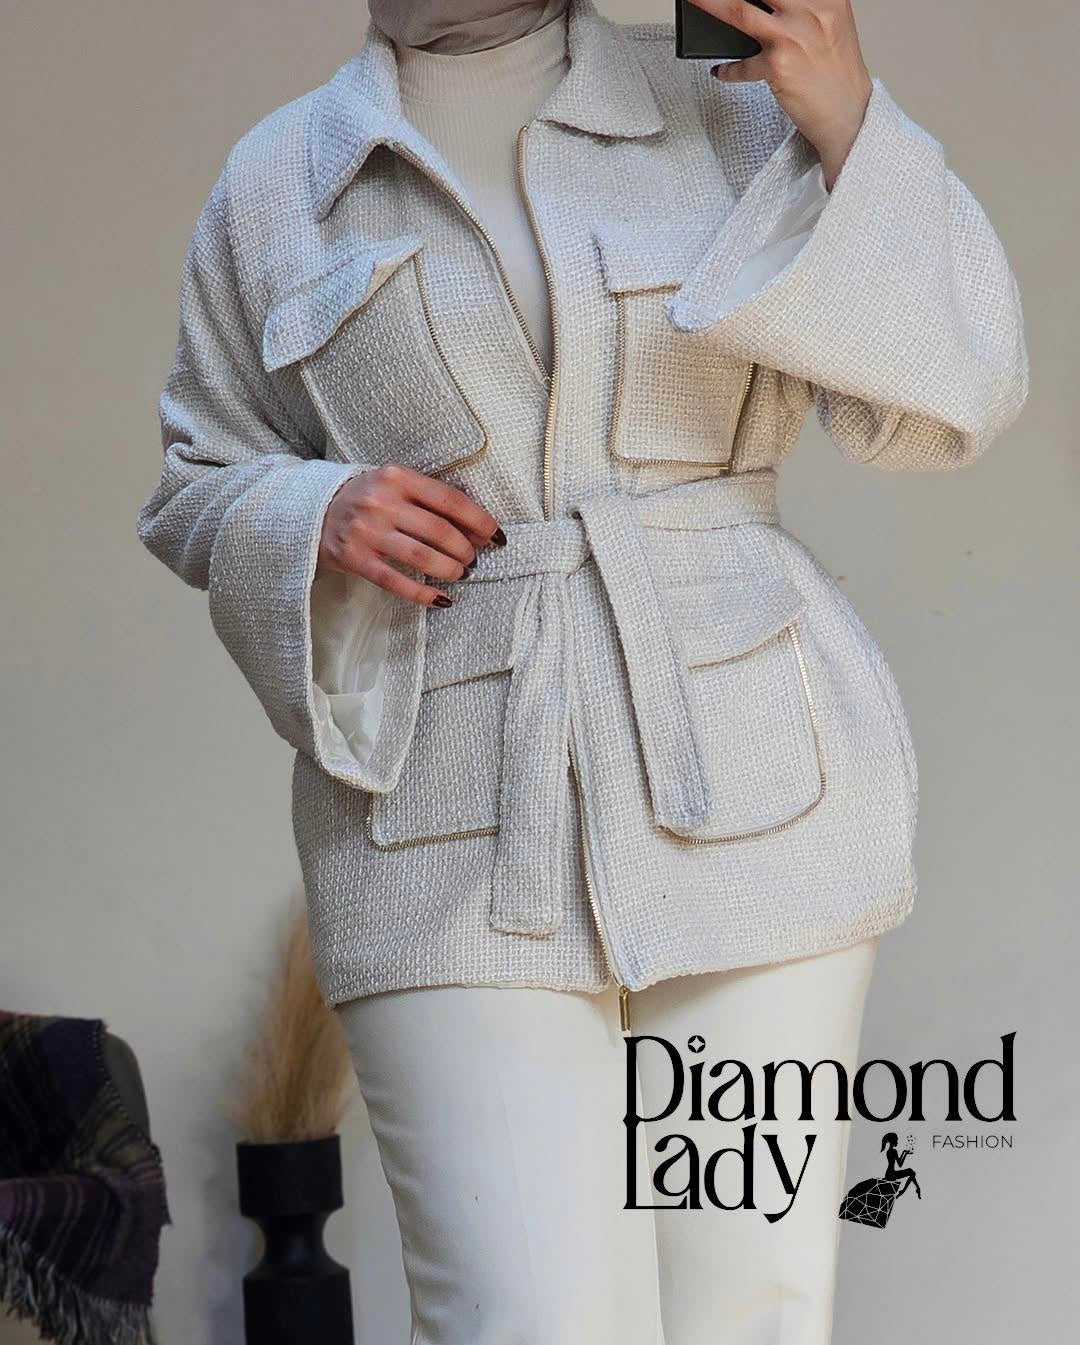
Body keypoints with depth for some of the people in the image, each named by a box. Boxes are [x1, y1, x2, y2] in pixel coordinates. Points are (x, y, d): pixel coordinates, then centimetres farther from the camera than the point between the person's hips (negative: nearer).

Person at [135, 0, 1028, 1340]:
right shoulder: (274, 186, 8)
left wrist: (849, 117, -8)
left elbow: (948, 400, 2)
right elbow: (206, 492, 15)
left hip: (735, 798, 1)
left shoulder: (725, 112, 6)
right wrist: (320, 518, -7)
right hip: (456, 839, 0)